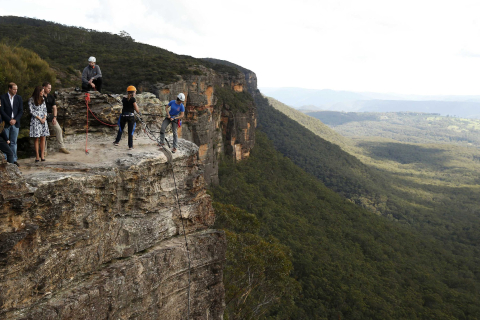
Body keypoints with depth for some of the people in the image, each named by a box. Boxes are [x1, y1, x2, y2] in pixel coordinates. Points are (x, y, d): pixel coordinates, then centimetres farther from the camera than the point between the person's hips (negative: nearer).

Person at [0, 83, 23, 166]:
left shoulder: (19, 98, 9)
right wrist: (9, 120, -12)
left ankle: (14, 160, 8)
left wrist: (15, 120, -6)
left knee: (14, 142, 6)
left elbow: (21, 111, 6)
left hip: (15, 123, 2)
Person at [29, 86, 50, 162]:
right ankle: (37, 156, -1)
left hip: (43, 120, 5)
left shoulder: (42, 99, 12)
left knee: (43, 138, 1)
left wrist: (44, 118, -4)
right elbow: (32, 111, -7)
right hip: (35, 120, -5)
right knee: (37, 138, -3)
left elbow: (45, 109, 12)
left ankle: (42, 155, 3)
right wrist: (39, 118, -10)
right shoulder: (31, 100, -3)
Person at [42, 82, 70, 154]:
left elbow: (54, 108, 10)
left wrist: (54, 117, -3)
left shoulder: (51, 97, 11)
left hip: (50, 117, 4)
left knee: (58, 129, -4)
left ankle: (62, 147, 3)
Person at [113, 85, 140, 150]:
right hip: (131, 116, -4)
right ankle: (130, 146, 5)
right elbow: (136, 109, -13)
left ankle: (117, 141, 32)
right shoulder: (133, 99, -11)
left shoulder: (124, 99, 2)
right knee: (130, 132, 3)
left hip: (123, 116, 4)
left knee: (121, 129, 23)